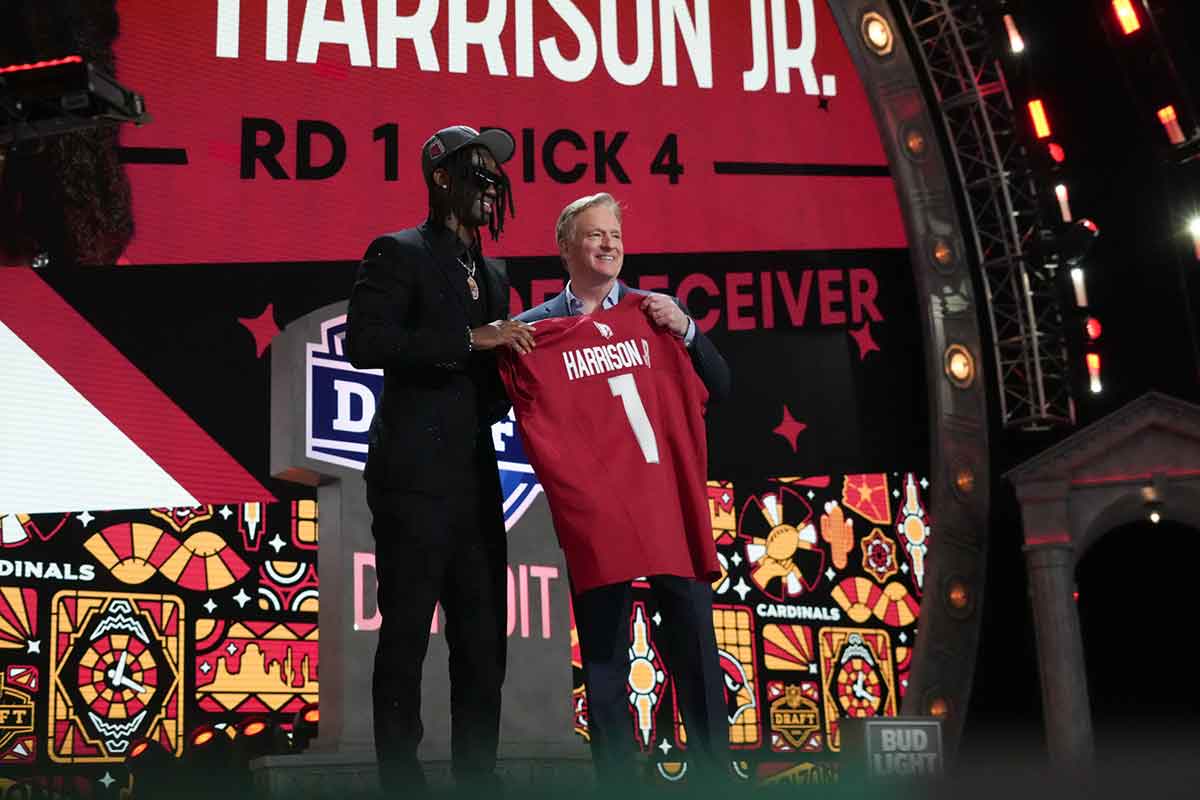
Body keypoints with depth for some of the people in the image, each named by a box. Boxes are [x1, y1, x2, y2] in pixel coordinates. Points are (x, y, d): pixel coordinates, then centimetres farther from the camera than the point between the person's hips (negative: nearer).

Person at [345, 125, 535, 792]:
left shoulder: (493, 274, 20)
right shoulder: (399, 254, -2)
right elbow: (364, 342, -17)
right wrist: (471, 340, -19)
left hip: (476, 480, 7)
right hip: (416, 478, -7)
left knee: (484, 637, 9)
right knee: (407, 636, -3)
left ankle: (476, 773, 19)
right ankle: (401, 777, 6)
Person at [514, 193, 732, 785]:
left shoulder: (658, 310, 9)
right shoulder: (534, 327, 6)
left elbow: (719, 390, 6)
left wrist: (685, 330, -8)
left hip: (670, 502, 1)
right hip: (592, 510, 0)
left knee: (695, 646, 3)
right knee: (603, 661, 6)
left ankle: (714, 774, 14)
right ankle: (615, 780, 14)